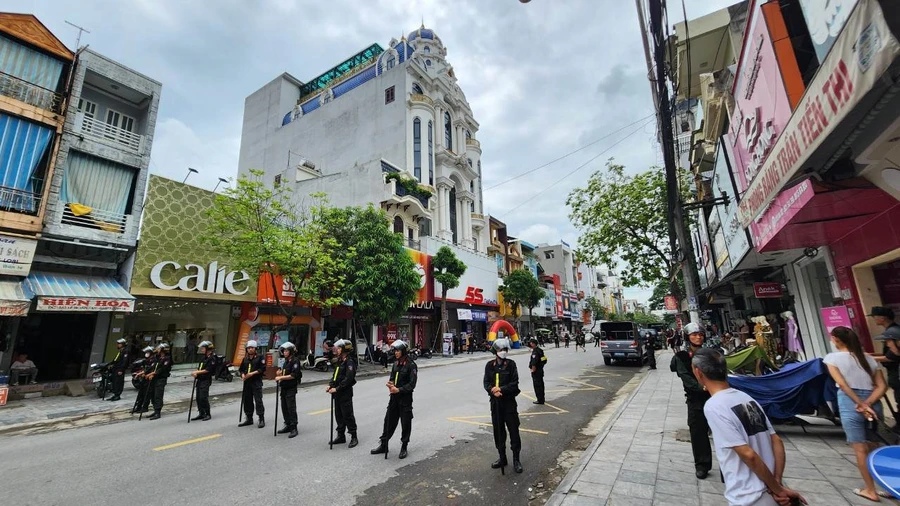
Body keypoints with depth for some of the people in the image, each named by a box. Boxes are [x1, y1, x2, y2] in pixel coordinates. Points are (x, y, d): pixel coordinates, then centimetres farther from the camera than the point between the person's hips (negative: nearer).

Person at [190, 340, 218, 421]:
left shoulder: (212, 358, -14)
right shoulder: (203, 357, 14)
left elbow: (207, 370, -18)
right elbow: (199, 367, 17)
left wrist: (196, 372, -12)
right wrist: (195, 373, -2)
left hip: (206, 380, -9)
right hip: (199, 379, 9)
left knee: (203, 397, -9)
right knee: (198, 398, 11)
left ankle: (208, 414, 2)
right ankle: (201, 413, 22)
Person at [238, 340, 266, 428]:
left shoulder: (260, 357, -4)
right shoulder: (245, 359, 14)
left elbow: (263, 368, -11)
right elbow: (241, 369, 17)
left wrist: (252, 373, -18)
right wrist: (243, 375, -4)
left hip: (257, 382, -6)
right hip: (247, 382, 6)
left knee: (258, 400, -7)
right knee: (247, 400, 12)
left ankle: (261, 419, 1)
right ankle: (249, 419, 26)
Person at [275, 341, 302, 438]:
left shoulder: (295, 361, -13)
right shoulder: (286, 361, 15)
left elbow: (293, 375, -20)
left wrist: (281, 377, -18)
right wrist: (280, 373, 3)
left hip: (291, 388, -9)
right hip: (284, 387, 9)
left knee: (291, 408, -5)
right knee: (284, 408, 14)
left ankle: (294, 428, 2)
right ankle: (288, 426, 26)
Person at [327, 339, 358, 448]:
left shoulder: (349, 362, -16)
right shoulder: (339, 361, 13)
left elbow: (348, 379, -23)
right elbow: (335, 375, 16)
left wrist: (337, 389, -22)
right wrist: (330, 385, 0)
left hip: (346, 393, -9)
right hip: (338, 393, 9)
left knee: (348, 415, -1)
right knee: (338, 415, 16)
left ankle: (354, 437, 10)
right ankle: (341, 436, 29)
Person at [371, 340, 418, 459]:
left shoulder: (411, 364, -14)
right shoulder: (396, 363, 7)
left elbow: (412, 384, -17)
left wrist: (398, 390, -22)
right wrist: (390, 384, -6)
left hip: (405, 398, -6)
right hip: (394, 397, 6)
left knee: (405, 423, 7)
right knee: (389, 421, 13)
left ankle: (404, 447, 23)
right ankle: (383, 445, 28)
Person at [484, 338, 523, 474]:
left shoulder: (511, 364, -6)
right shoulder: (490, 365, 0)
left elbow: (514, 383, -11)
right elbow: (486, 383, -2)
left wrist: (501, 389, -21)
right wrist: (493, 390, -21)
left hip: (509, 401, -2)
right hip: (495, 402, 3)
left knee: (514, 430, 3)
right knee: (498, 431, 12)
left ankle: (516, 459, 19)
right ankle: (502, 458, 28)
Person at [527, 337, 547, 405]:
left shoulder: (535, 352, -21)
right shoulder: (540, 350, 9)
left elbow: (534, 363, -26)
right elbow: (544, 360, 18)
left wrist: (533, 370, -18)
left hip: (536, 371, -10)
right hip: (540, 370, 10)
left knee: (537, 385, -2)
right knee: (541, 384, 18)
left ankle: (540, 400, 3)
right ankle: (541, 399, 29)